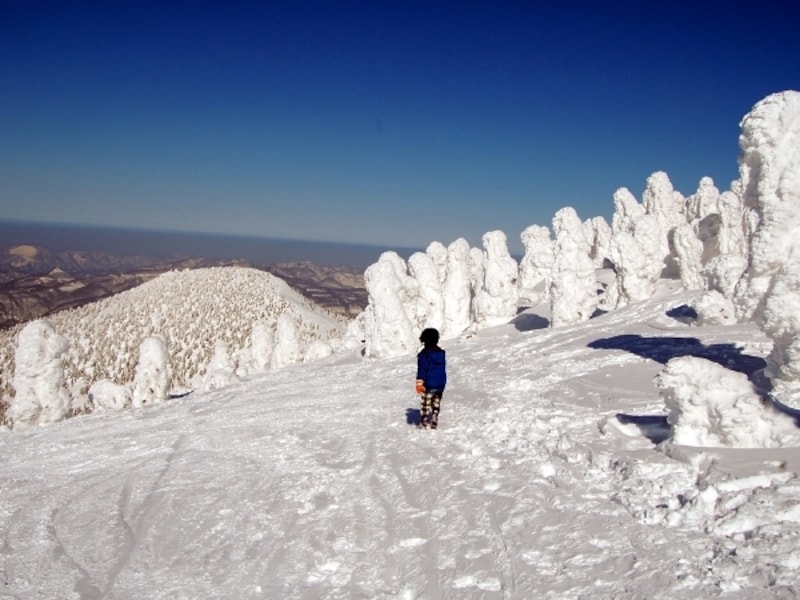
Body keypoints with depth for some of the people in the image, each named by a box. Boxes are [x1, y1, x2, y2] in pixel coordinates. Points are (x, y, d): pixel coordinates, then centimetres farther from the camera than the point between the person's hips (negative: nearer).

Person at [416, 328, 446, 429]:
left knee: (425, 405, 4)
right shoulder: (441, 353, 7)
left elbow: (421, 370, -17)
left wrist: (419, 383, -14)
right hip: (440, 385, 6)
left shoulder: (423, 354, -14)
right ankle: (434, 423, 16)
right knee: (436, 405, 14)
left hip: (428, 386, -6)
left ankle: (424, 424, 7)